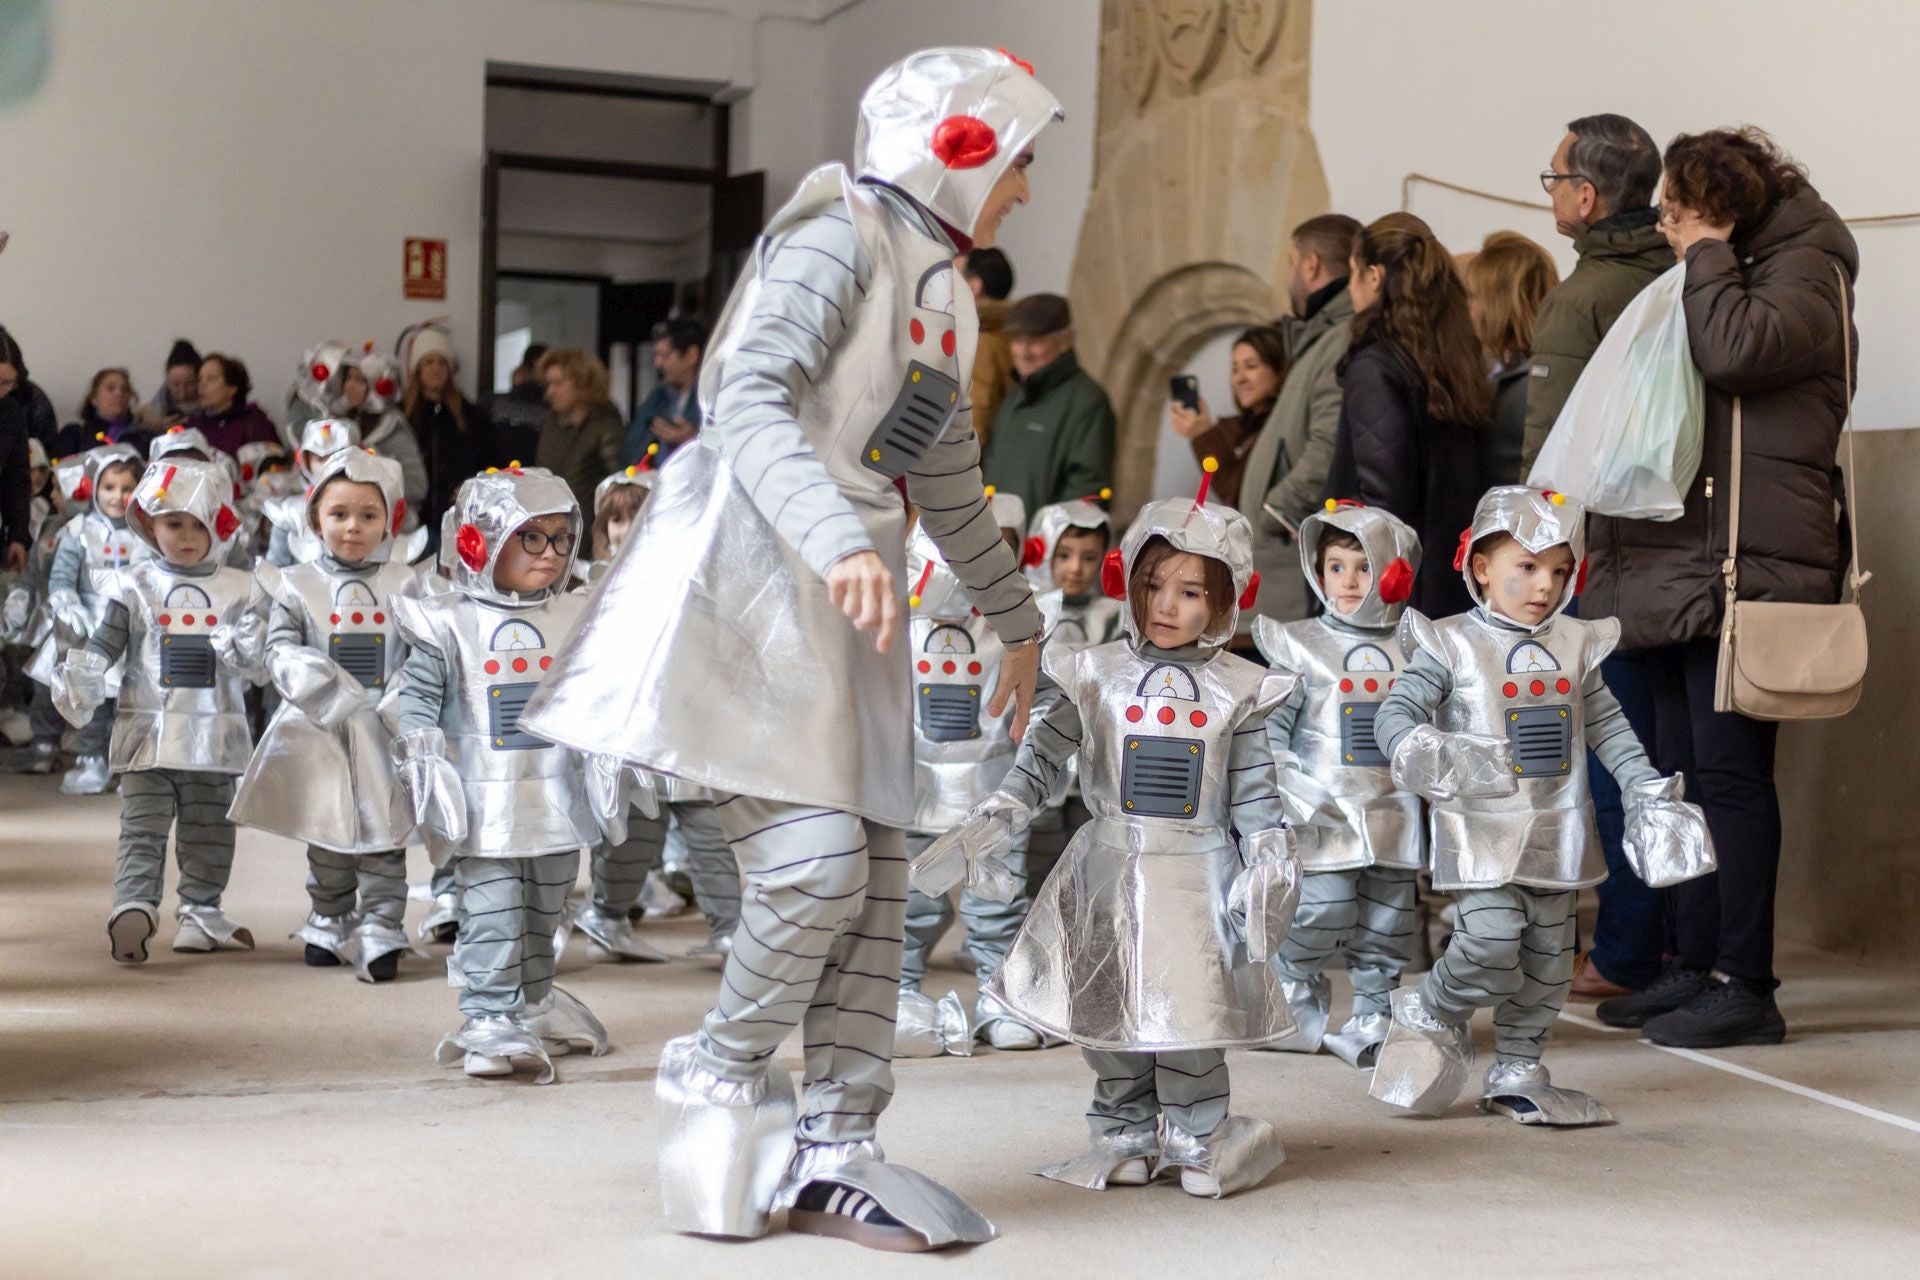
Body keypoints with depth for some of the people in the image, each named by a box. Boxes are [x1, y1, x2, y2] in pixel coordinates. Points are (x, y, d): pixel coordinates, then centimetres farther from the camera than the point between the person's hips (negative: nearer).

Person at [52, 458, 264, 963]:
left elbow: (254, 657, 2)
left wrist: (244, 649, -18)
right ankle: (133, 908, -7)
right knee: (142, 830, -4)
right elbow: (103, 646, 0)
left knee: (209, 833, 4)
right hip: (148, 730, -2)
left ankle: (201, 914, 4)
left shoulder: (238, 589, 5)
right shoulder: (134, 587, 4)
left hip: (214, 734, 2)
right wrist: (80, 682, -13)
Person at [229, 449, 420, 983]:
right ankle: (330, 923, 27)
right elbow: (279, 648, -1)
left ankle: (379, 929, 3)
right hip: (321, 733, 1)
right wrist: (316, 680, -19)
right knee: (327, 836, 12)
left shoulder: (404, 586, 4)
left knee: (383, 837, -1)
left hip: (385, 734, -1)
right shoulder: (298, 585, 3)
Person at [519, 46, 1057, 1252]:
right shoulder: (839, 242, -8)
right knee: (815, 863, -15)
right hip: (753, 570, -9)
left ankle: (835, 1151, 12)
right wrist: (839, 541, -38)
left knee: (876, 877, 4)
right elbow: (752, 403, -23)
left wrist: (1019, 619, 36)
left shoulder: (945, 299, 20)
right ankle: (723, 1081, 11)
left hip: (852, 590, 9)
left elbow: (951, 491, 29)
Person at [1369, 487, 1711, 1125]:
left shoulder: (1577, 645, 9)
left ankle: (1518, 1074, 23)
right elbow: (1393, 713, -11)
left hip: (1556, 832, 6)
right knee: (1492, 942, -18)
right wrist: (1421, 754, -30)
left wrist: (1649, 792, 9)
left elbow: (1608, 727, 15)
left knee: (1548, 961, 10)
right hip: (1482, 829, -6)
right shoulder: (1453, 646, -6)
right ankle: (1429, 1012, 11)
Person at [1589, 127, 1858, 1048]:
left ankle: (1745, 985, -6)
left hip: (1747, 568, -9)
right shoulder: (1705, 281, 25)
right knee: (1683, 773, 9)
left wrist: (1706, 254, -8)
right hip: (1678, 565, 9)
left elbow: (1736, 349, -22)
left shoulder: (1802, 272, -3)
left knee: (1729, 772, -10)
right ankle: (1694, 966, 15)